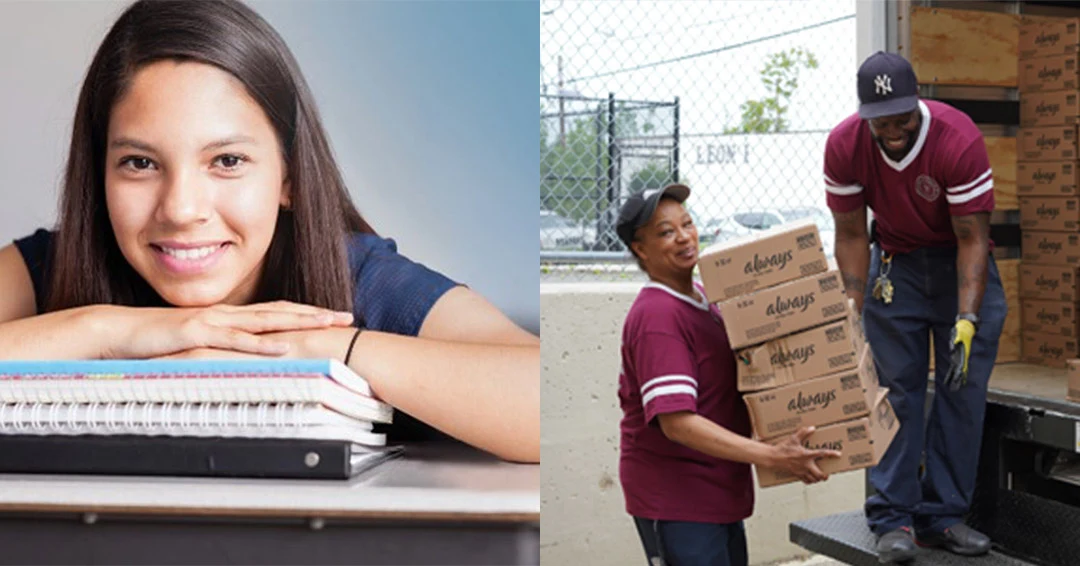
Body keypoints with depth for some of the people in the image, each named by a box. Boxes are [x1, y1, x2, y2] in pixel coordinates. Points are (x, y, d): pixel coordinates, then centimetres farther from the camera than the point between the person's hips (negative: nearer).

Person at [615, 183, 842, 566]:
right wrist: (771, 456, -32)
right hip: (673, 498, -10)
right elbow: (676, 422, -29)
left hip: (719, 490, 10)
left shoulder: (700, 297, 10)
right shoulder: (656, 316, -21)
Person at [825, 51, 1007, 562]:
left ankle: (942, 515, 7)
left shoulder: (960, 141, -27)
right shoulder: (844, 146, -19)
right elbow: (851, 235, -9)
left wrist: (966, 321, -29)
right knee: (897, 388, -4)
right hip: (895, 261, 1)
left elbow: (972, 239, -21)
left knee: (965, 387, -2)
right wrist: (856, 315, -12)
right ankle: (893, 517, 2)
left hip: (961, 260, 0)